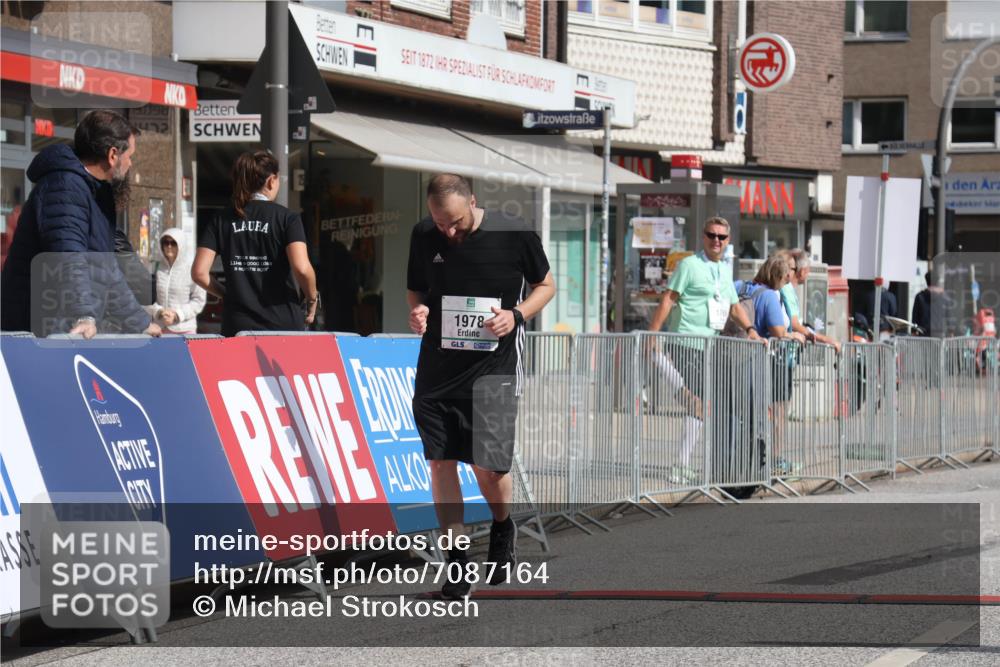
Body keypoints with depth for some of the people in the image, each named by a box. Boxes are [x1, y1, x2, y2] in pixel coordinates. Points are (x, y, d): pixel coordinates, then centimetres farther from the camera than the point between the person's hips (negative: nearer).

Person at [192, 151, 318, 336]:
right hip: (283, 324, -3)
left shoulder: (222, 222, 7)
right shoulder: (287, 218, -2)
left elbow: (199, 272, 0)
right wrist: (311, 300, 3)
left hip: (236, 327, 3)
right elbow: (302, 269, -14)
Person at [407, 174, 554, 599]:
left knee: (488, 467, -6)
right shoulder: (424, 236, 1)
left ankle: (502, 529, 27)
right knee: (440, 463, 0)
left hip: (494, 368, -3)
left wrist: (517, 315, -13)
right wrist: (418, 310, -7)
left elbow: (546, 285, 5)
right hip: (437, 366, 3)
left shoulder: (514, 235, -9)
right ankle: (457, 559, 12)